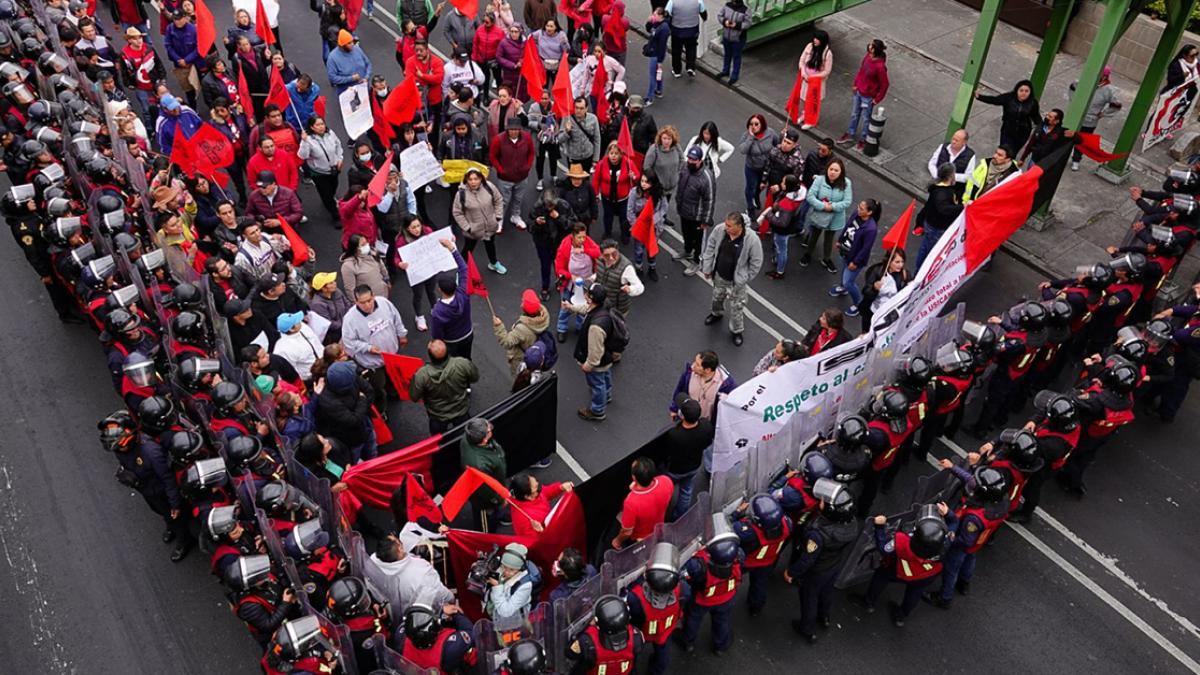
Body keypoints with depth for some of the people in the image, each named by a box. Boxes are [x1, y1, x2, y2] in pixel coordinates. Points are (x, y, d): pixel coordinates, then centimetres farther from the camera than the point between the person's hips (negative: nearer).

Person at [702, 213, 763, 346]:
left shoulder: (752, 240, -31)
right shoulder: (720, 231, -20)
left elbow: (756, 263, -18)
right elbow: (710, 247, -2)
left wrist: (744, 279, -11)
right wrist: (707, 268, 2)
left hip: (736, 281, -4)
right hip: (719, 276, 4)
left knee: (736, 307, 12)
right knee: (717, 297, 31)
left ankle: (737, 331, 37)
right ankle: (716, 313, 63)